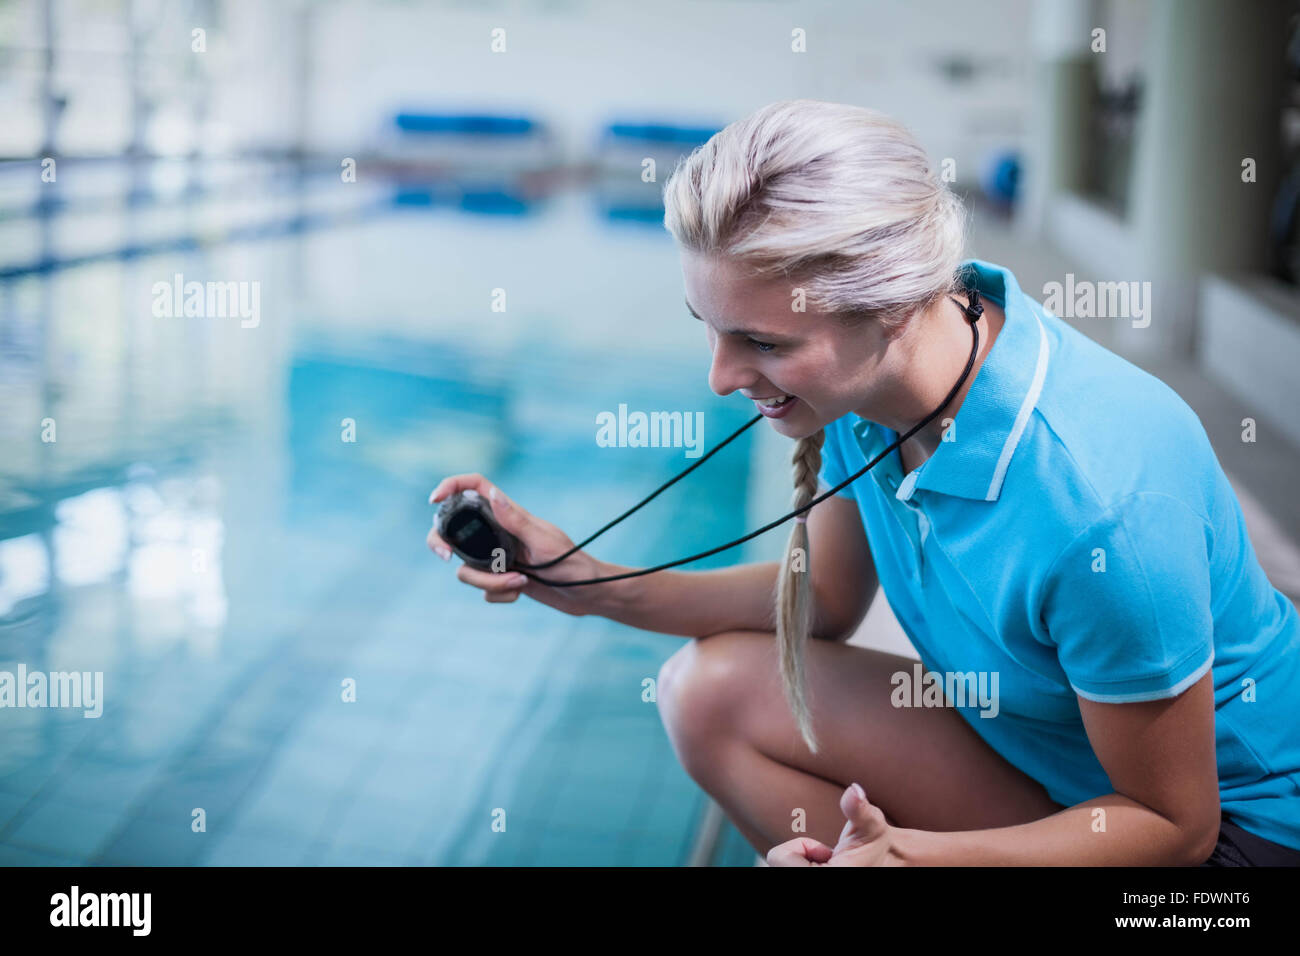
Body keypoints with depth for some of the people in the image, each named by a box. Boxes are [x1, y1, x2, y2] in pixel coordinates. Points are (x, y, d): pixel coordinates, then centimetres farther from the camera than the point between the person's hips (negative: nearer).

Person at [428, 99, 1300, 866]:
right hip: (1026, 734, 7)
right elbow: (825, 598, 6)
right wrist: (598, 586, -6)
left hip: (1226, 821, -7)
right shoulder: (867, 391, -13)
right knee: (713, 689, -5)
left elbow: (1174, 824, -23)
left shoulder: (1097, 496, -36)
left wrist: (905, 852, -35)